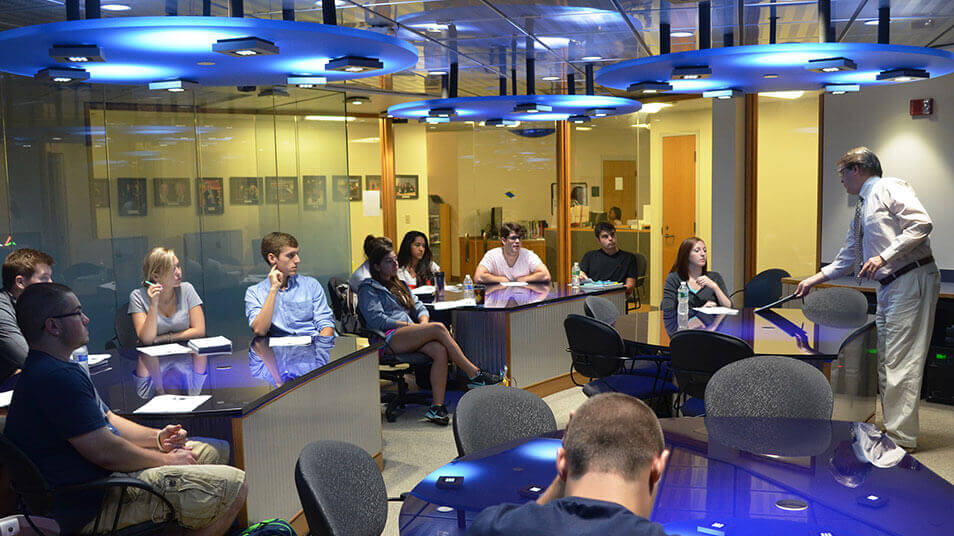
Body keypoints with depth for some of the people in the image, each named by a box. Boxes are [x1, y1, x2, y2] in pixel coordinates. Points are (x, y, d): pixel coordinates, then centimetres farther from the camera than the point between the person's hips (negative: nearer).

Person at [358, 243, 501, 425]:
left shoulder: (400, 285, 31)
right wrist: (410, 325, -11)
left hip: (411, 337, 7)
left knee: (440, 351, -27)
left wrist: (423, 321, -3)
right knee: (438, 328, -28)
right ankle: (473, 374, -24)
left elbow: (419, 306, 22)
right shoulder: (368, 289, 8)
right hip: (388, 338, -7)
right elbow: (376, 320, -6)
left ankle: (437, 407, -33)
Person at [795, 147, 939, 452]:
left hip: (913, 278, -10)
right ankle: (894, 428, 17)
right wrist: (813, 281, 30)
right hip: (888, 286, 10)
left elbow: (921, 224, -16)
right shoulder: (862, 209, 24)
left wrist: (884, 257, -20)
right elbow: (847, 260, 30)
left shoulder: (889, 189, -3)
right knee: (886, 362, 9)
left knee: (901, 361, -9)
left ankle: (901, 436, -5)